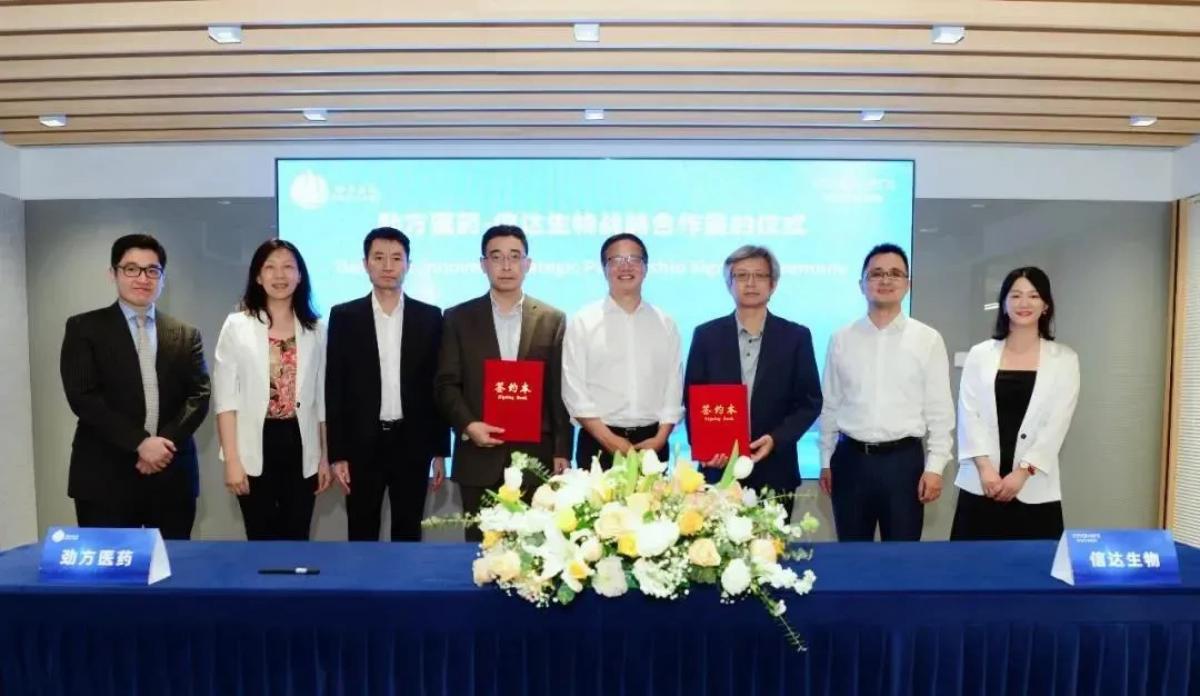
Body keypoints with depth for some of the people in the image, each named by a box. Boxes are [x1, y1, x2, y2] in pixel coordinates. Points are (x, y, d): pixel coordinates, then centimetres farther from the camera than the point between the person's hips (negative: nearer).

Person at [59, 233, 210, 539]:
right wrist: (140, 442, -15)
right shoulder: (84, 328, 3)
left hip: (172, 477, 3)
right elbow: (83, 396, -7)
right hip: (105, 476, -2)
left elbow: (199, 396, 3)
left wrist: (166, 442, -12)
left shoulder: (186, 335, 11)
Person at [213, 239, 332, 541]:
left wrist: (325, 456, 8)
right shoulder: (237, 326, -2)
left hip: (301, 446, 2)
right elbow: (226, 397, -4)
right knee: (261, 540, 8)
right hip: (256, 447, -2)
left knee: (297, 539, 9)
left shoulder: (315, 330, 6)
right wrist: (232, 459, -9)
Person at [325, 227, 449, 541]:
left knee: (408, 534, 11)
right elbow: (334, 388, 0)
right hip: (361, 445, 0)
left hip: (412, 443, 1)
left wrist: (440, 450, 2)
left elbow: (437, 386, 4)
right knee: (361, 535, 9)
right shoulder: (344, 316, 1)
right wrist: (337, 454, -4)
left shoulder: (429, 317, 2)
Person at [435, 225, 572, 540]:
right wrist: (467, 425, -14)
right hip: (479, 457, 0)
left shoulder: (553, 320, 6)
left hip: (536, 456, 0)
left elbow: (560, 391, 4)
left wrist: (562, 451, 0)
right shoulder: (458, 318, 5)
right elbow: (446, 383, 2)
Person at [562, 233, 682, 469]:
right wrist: (609, 439, -11)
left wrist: (660, 438, -6)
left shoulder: (665, 325, 8)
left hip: (652, 444, 2)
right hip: (599, 444, -2)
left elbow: (674, 386, 6)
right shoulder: (582, 323, 0)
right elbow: (573, 390, -5)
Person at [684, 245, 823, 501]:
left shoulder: (796, 336, 1)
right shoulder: (706, 334, 2)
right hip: (719, 469, 0)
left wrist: (776, 439, -13)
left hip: (774, 472, 0)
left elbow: (810, 401, 1)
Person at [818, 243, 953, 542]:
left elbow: (940, 410, 0)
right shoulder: (841, 339, 3)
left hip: (903, 459, -1)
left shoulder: (928, 340, -1)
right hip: (851, 459, 1)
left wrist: (935, 466, -5)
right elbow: (830, 406, 6)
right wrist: (825, 461, 8)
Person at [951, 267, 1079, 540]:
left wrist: (1023, 471, -12)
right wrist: (984, 467, -11)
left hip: (1035, 489, 0)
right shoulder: (980, 355, 6)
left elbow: (1057, 424, -3)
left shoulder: (1064, 359, 5)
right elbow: (968, 414, 0)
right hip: (980, 484, 1)